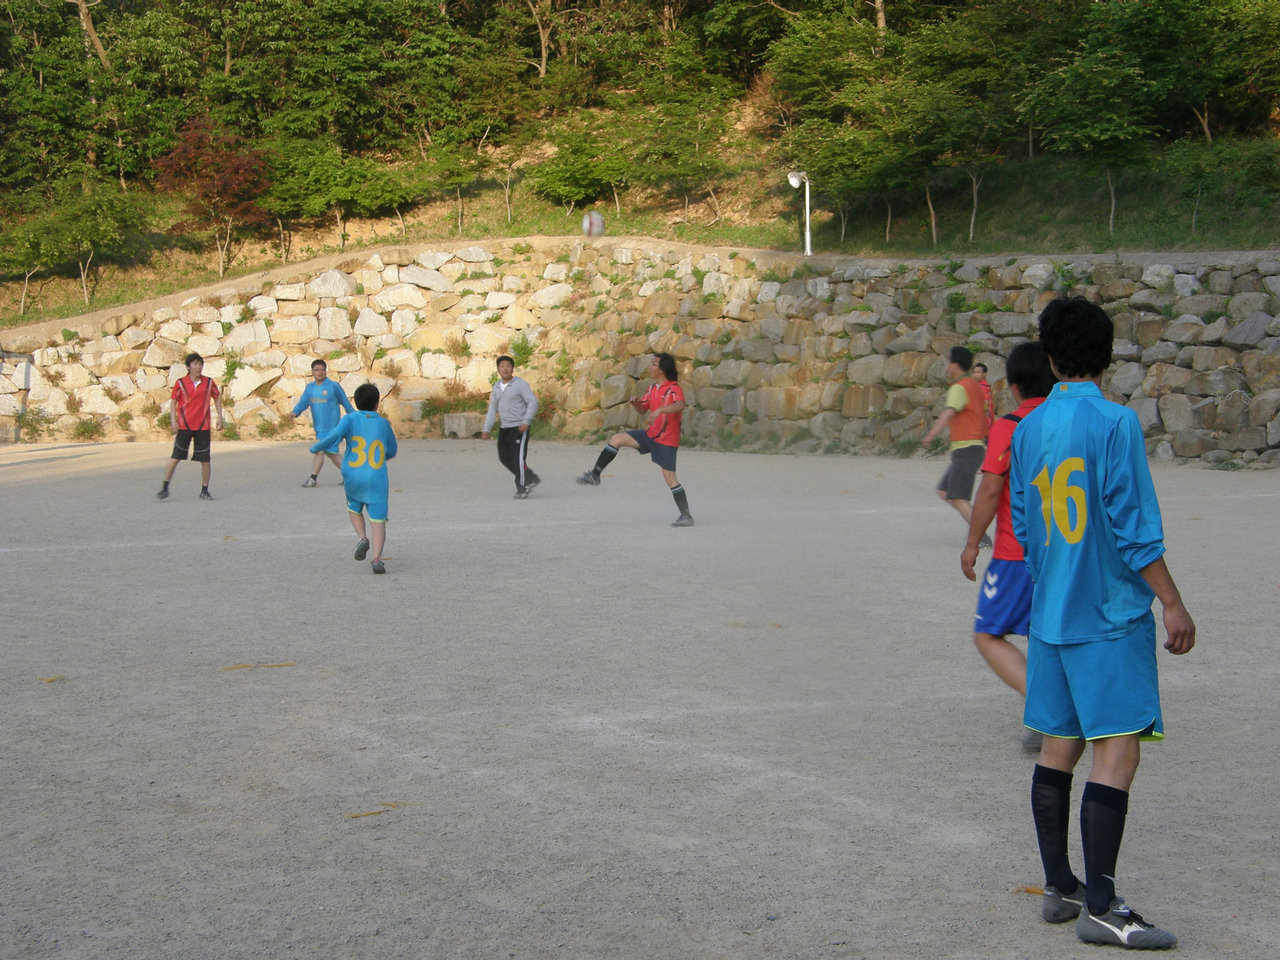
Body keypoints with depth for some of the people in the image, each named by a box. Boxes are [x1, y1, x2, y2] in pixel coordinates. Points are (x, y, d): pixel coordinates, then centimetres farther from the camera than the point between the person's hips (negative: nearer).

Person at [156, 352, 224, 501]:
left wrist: (219, 417, 6)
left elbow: (217, 398, 14)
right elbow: (173, 401, 2)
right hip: (184, 426, -2)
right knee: (175, 457, -2)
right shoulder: (181, 383, -2)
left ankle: (205, 490, 12)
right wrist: (173, 420, -7)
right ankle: (165, 488, 6)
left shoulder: (209, 383, 4)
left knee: (205, 459, 0)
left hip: (203, 426, 2)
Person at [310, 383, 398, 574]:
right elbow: (391, 452, 20)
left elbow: (334, 436, -16)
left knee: (354, 508, 28)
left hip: (353, 477, 0)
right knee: (378, 520, -2)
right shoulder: (383, 423, 9)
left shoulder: (350, 419, 0)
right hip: (377, 479, 0)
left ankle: (362, 538, 5)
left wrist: (316, 447, 2)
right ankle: (377, 558, -19)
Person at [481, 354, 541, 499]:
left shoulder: (520, 384, -9)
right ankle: (531, 479, 21)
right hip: (504, 428, 8)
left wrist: (526, 421, -25)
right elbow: (493, 408, 15)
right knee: (505, 457, 9)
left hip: (519, 427, -8)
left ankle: (522, 489, -2)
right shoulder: (497, 386, 11)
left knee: (518, 458, -11)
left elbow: (533, 402, -14)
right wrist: (486, 429, 8)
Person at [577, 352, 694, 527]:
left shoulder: (674, 389, -16)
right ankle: (595, 475, 1)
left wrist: (661, 409, -53)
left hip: (667, 440, -8)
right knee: (616, 439, -3)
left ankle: (686, 516, 0)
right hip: (651, 434, 8)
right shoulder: (653, 389, 9)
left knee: (669, 478, -9)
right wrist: (636, 404, -5)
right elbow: (643, 409, 19)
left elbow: (680, 405, -36)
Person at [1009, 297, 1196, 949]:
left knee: (1058, 749, 13)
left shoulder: (1027, 430, 8)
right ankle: (1099, 908, -8)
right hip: (1111, 616, -7)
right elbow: (1134, 526, -15)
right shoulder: (1115, 423, -12)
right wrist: (1171, 602, -9)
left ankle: (1059, 888, 19)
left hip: (1049, 616, 7)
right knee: (1117, 754, -6)